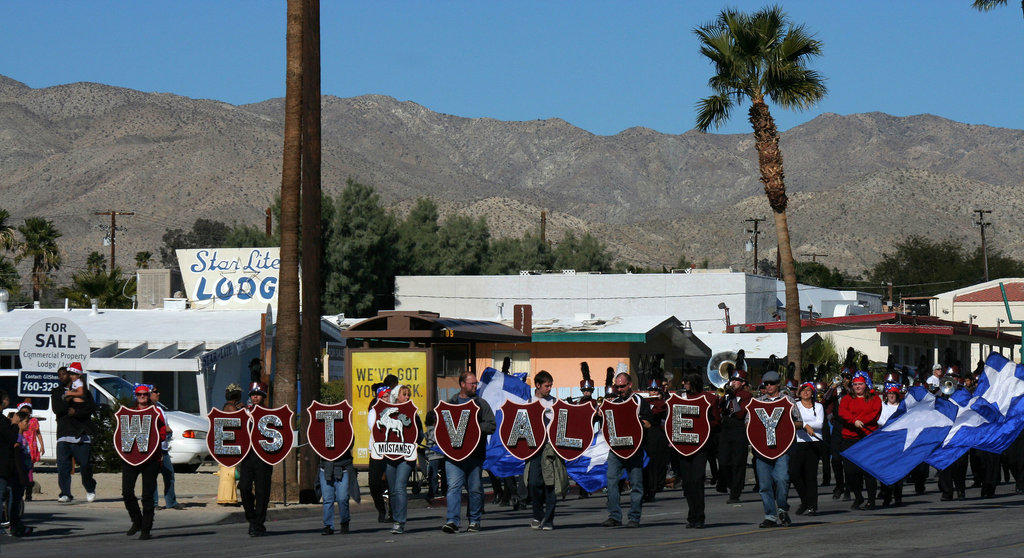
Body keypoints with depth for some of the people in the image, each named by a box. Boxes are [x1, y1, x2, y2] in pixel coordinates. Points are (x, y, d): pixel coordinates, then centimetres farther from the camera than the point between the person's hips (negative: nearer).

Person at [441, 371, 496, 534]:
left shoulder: (481, 404, 10)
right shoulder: (450, 403, 12)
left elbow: (491, 426, 3)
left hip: (475, 453, 0)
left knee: (475, 488, 6)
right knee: (454, 486, -11)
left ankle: (474, 521, 17)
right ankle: (452, 520, -16)